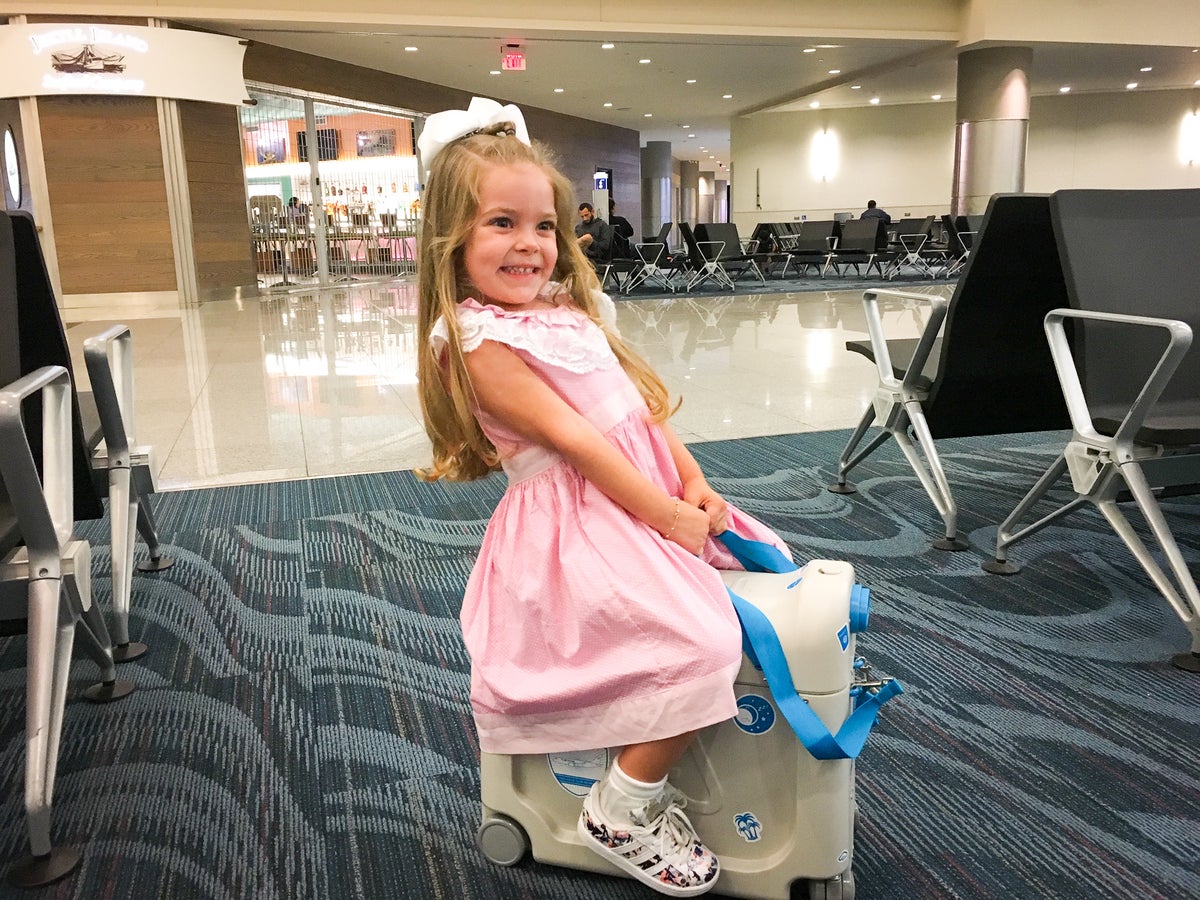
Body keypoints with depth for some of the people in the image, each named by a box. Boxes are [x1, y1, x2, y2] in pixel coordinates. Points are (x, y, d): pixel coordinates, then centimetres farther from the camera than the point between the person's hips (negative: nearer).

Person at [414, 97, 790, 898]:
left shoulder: (571, 305, 13)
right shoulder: (476, 338, -13)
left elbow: (642, 398, 12)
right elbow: (571, 437, -18)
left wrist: (694, 483, 1)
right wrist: (665, 515, -18)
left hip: (653, 495, 10)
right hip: (575, 524, -10)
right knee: (701, 645, -23)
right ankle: (621, 813, 2)